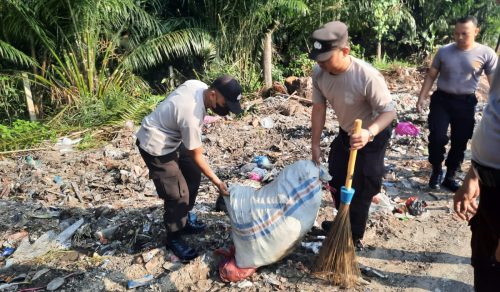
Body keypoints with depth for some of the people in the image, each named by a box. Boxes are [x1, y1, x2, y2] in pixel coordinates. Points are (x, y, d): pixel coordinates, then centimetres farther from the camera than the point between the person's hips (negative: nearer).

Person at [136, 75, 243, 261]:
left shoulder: (198, 85, -11)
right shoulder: (191, 116, -34)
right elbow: (197, 156, -22)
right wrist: (217, 182, -14)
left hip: (171, 138, 10)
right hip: (155, 146, -10)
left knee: (193, 176, 16)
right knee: (177, 194, -5)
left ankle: (185, 219, 35)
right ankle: (174, 238, 16)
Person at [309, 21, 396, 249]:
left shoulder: (367, 77, -38)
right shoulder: (318, 73, -20)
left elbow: (389, 111, -30)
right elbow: (319, 108, -9)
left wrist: (369, 133, -50)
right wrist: (315, 144, -6)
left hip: (373, 136, -6)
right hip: (345, 133, 7)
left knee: (361, 189, 1)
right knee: (337, 180, 20)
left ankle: (354, 237, 23)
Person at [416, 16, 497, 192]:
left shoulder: (486, 54, -6)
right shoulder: (444, 51, -2)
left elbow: (494, 83, -5)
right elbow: (431, 76, 6)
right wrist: (422, 98, 1)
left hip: (466, 103, 0)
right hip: (441, 99, 0)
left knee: (460, 142, 7)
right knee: (437, 137, -10)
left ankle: (450, 176, 24)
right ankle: (436, 171, 14)